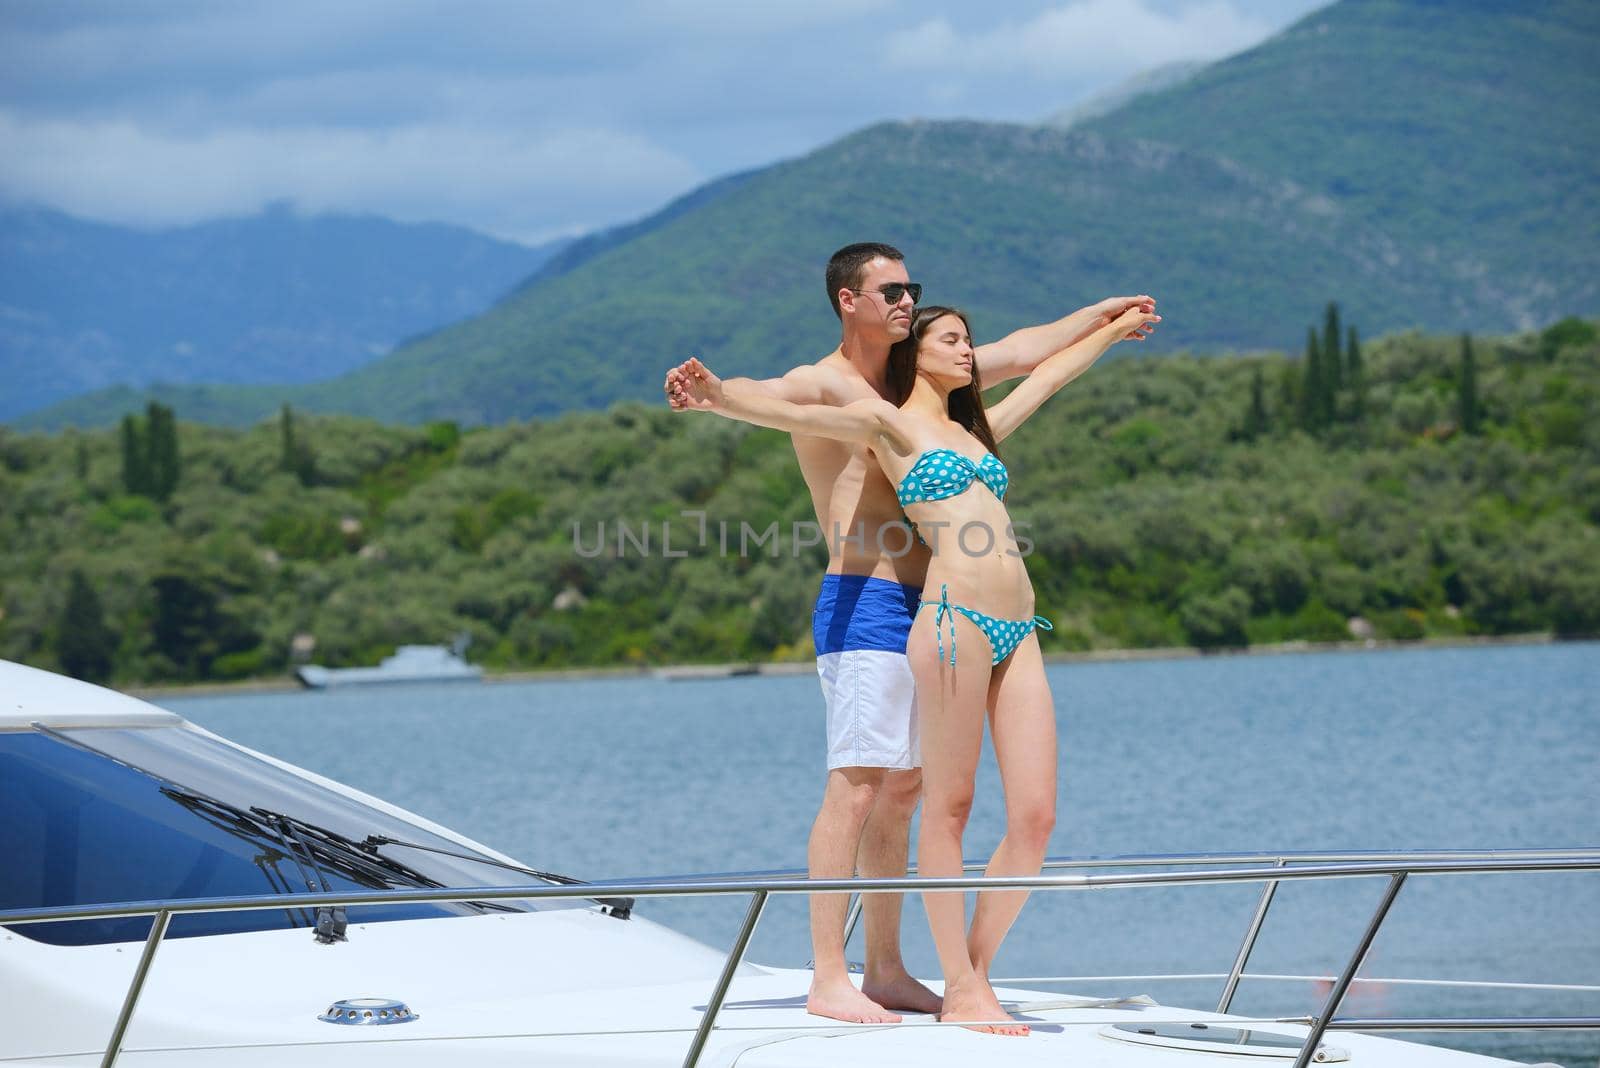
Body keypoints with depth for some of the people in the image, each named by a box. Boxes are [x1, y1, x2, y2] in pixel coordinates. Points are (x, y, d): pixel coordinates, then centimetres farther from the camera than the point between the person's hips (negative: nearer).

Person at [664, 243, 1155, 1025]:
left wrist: (1101, 315, 32)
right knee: (856, 786, -13)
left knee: (902, 790, 9)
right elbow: (762, 396, -27)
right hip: (863, 606, -8)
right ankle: (828, 981, -15)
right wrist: (705, 391, -49)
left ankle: (884, 972, 13)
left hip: (922, 611, 8)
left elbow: (1017, 354, 27)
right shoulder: (821, 385, -6)